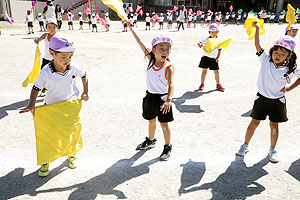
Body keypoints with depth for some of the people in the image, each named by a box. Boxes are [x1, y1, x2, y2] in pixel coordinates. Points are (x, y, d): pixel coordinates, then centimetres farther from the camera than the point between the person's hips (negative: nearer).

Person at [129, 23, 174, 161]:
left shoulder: (169, 67, -20)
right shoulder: (151, 59, -6)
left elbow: (171, 85, -31)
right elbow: (141, 45, -5)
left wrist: (168, 100, -45)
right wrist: (131, 30, -5)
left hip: (162, 98, -5)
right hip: (149, 96, 5)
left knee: (164, 123, 5)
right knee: (151, 120, 23)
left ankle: (167, 147, 23)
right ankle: (151, 141, 46)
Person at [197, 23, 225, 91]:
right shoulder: (207, 39, -10)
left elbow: (219, 49, 10)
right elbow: (200, 42, -22)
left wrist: (218, 57, 1)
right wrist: (199, 44, -46)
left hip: (214, 58, 3)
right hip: (206, 57, -3)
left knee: (216, 72, 5)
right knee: (204, 71, -1)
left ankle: (218, 85, 18)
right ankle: (202, 84, 13)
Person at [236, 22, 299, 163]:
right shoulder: (266, 60, -9)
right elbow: (257, 45, -13)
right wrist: (257, 28, -14)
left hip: (278, 101, 1)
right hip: (262, 98, -1)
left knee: (274, 125, 12)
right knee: (255, 122, 8)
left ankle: (272, 150, 28)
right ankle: (245, 145, 22)